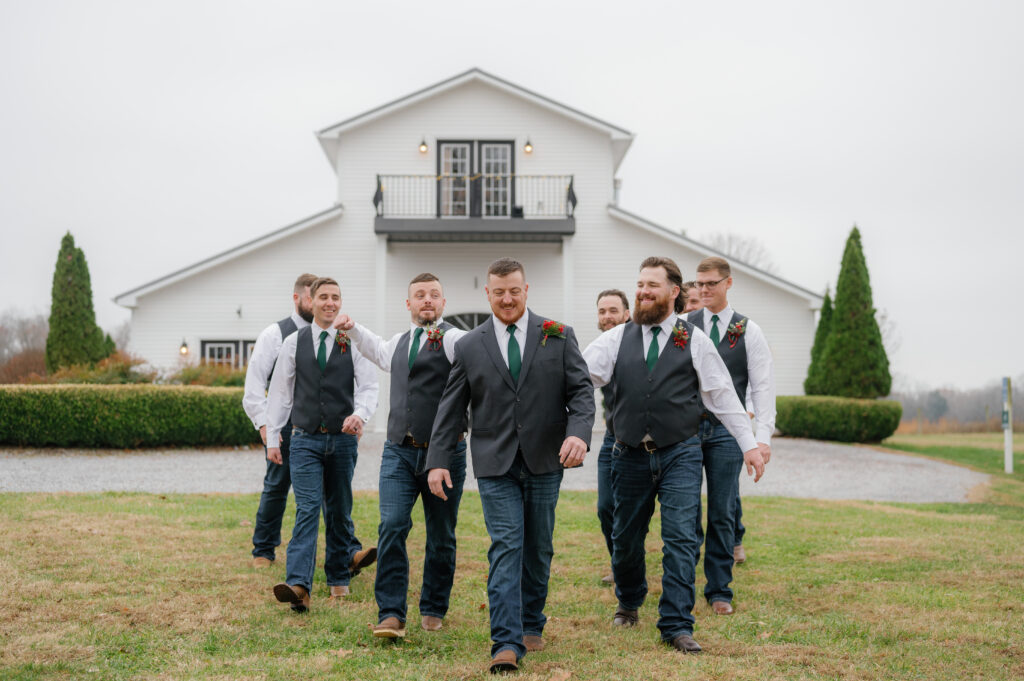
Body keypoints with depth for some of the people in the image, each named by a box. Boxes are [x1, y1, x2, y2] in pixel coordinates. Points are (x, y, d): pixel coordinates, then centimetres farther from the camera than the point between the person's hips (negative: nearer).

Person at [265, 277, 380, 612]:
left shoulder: (354, 343, 2)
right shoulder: (293, 343, 5)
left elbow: (368, 386, -4)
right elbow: (280, 391, 8)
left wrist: (360, 414, -25)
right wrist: (272, 437, 4)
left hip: (342, 439, 1)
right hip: (306, 440, 0)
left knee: (339, 510, 11)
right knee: (307, 509, -12)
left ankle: (339, 578, 25)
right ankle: (298, 585, -20)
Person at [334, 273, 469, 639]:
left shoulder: (452, 338, -3)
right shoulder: (400, 341, 18)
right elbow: (380, 351, 42)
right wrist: (353, 329, 37)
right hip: (399, 451, 4)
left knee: (441, 537, 7)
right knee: (392, 527, -11)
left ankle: (433, 610, 24)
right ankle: (391, 615, -10)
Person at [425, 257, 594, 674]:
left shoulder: (558, 336, 4)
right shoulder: (469, 347, 5)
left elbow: (581, 390, -1)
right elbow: (451, 409, 6)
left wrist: (579, 433, -19)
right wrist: (438, 461, -3)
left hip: (544, 461, 1)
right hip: (495, 465, -1)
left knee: (538, 549, 10)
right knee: (505, 547, -10)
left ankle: (531, 624, 29)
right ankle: (507, 643, -14)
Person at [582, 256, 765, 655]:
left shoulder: (694, 340, 4)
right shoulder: (618, 338, 7)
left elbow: (722, 395, 5)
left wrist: (749, 444, 2)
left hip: (679, 455, -2)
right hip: (630, 456, 2)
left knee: (680, 539, -9)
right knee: (626, 538, 12)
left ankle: (676, 626, -4)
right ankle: (629, 604, 37)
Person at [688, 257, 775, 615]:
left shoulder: (748, 331, 5)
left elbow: (763, 386, 2)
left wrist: (763, 436, -8)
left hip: (726, 430, 0)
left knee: (722, 513, 3)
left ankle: (719, 591, 12)